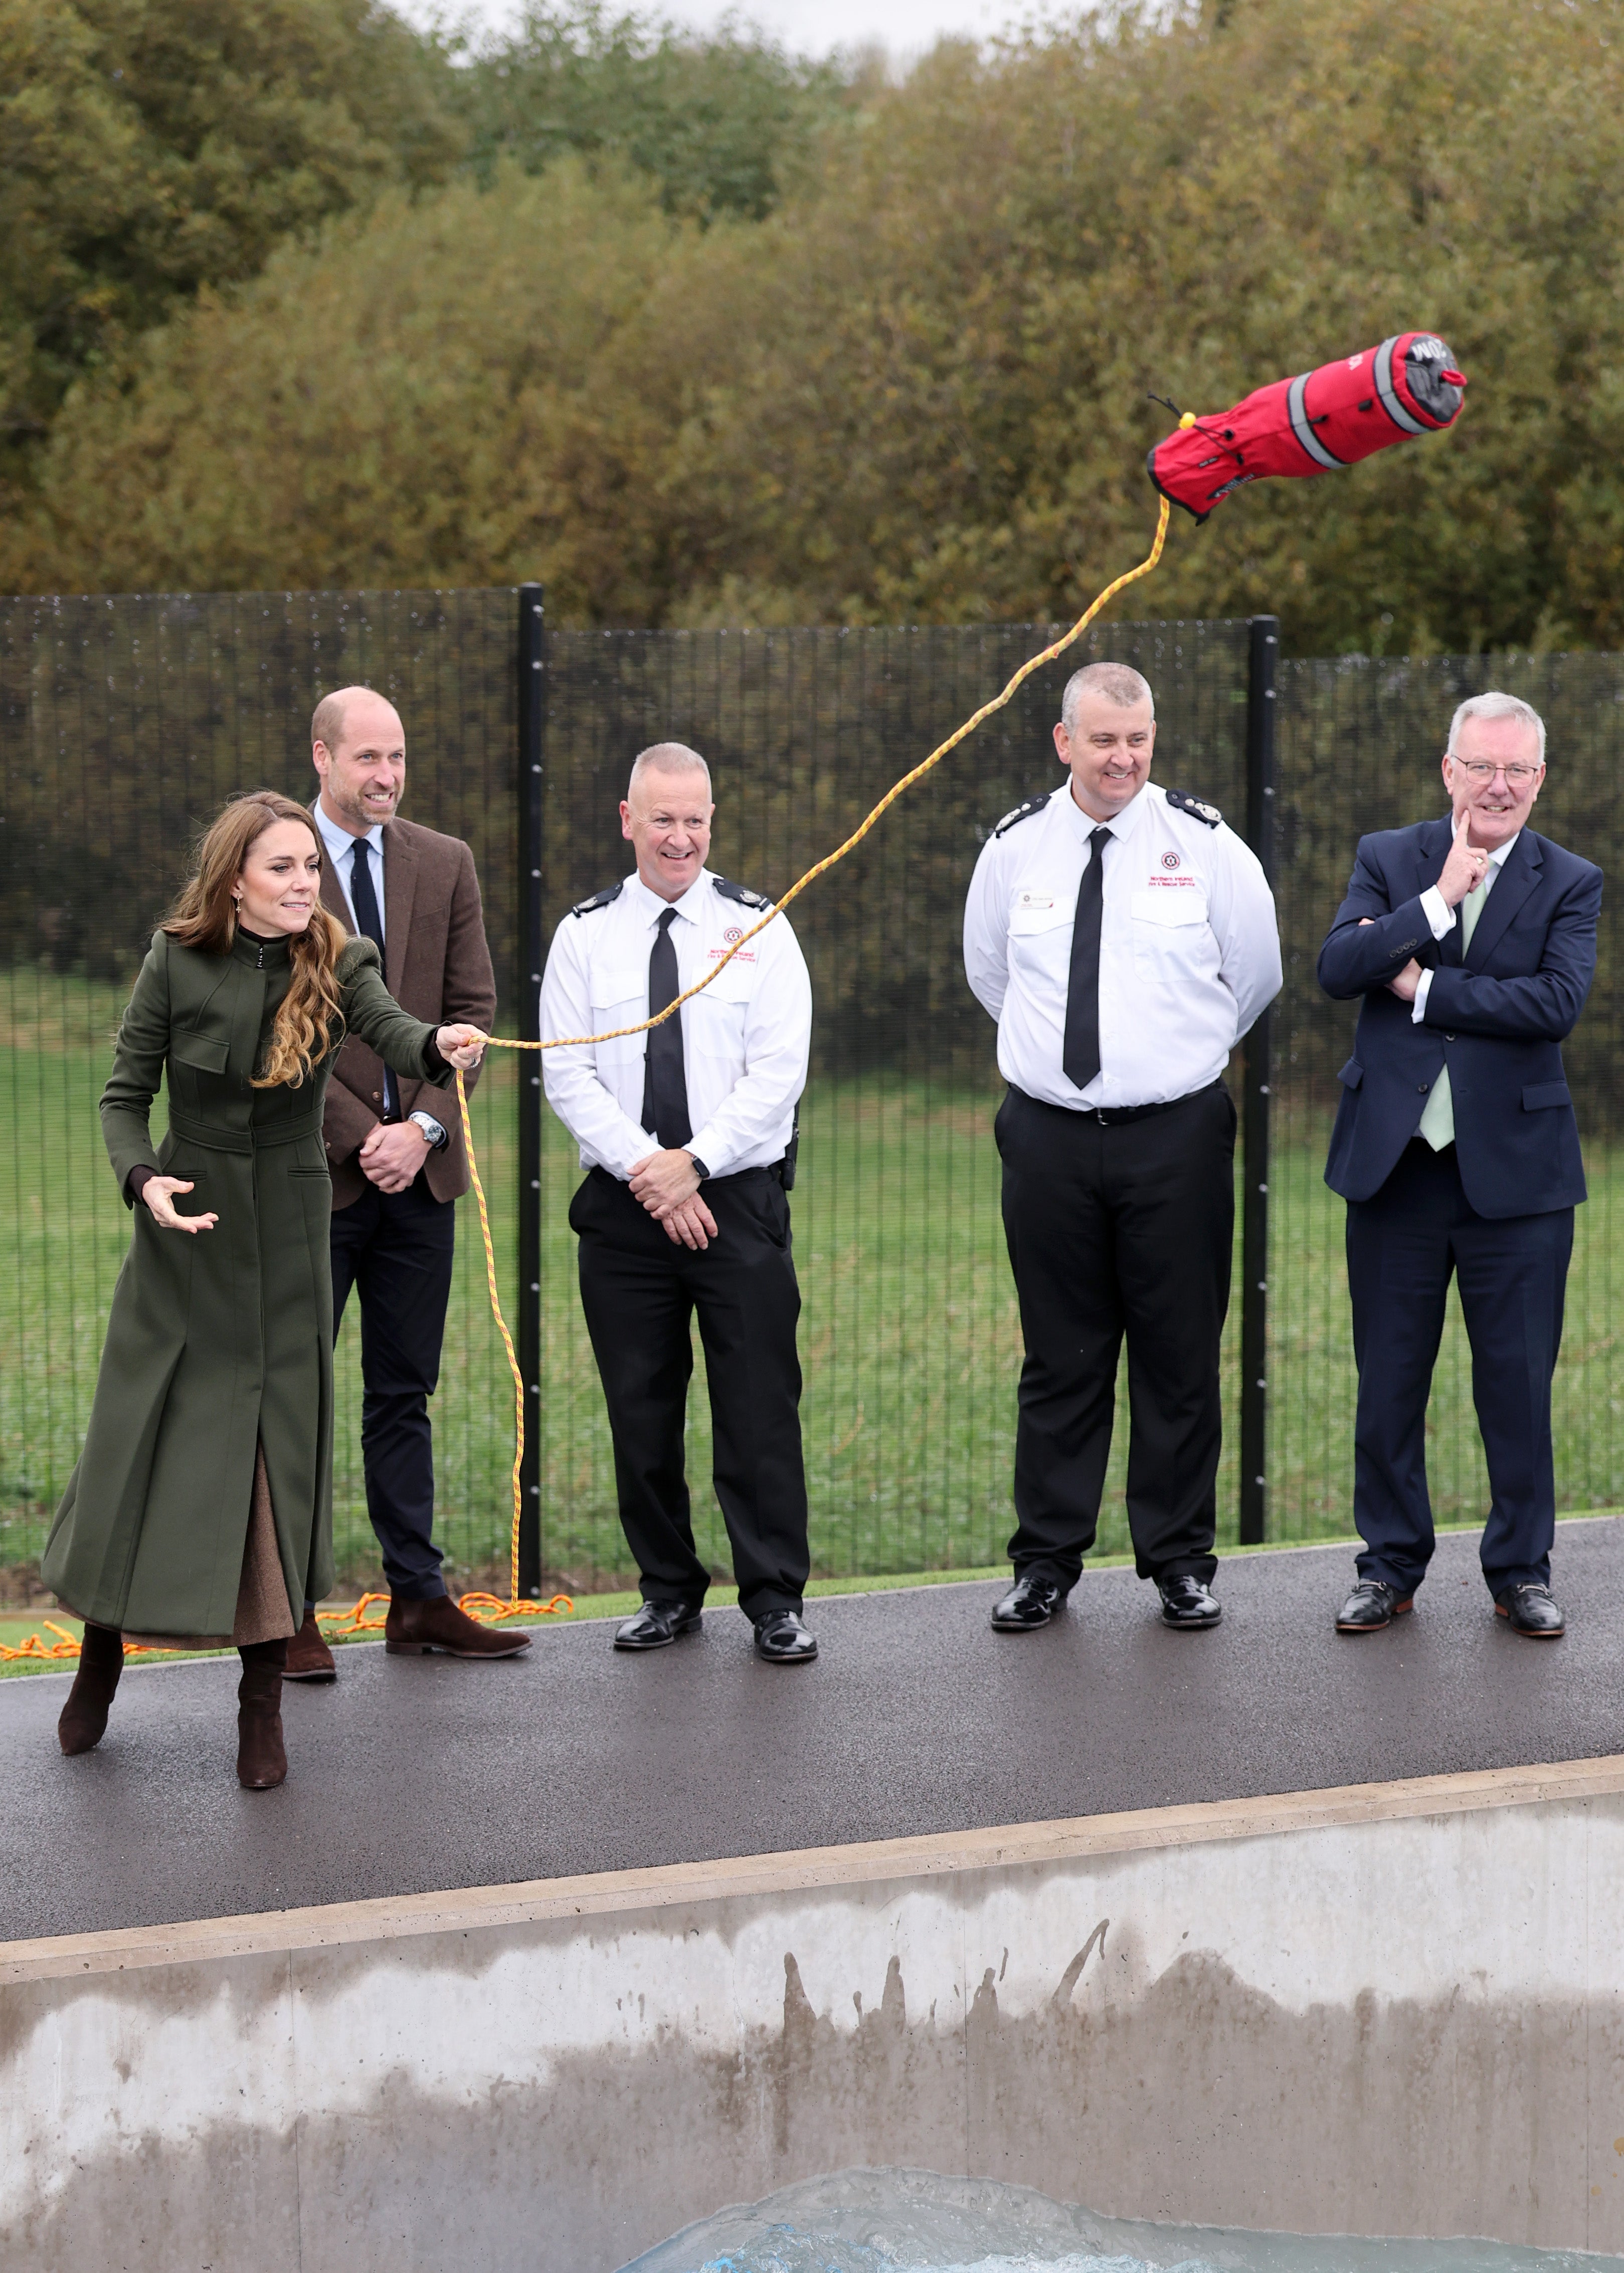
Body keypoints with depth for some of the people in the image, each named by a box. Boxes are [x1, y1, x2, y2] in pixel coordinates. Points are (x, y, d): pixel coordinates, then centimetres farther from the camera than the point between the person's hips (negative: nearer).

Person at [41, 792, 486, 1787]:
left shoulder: (336, 963, -5)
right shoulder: (179, 963, -6)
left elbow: (392, 1031, -25)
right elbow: (126, 1095, 1)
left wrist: (442, 1045, -48)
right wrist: (143, 1178, -18)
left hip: (290, 1229, 0)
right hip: (186, 1225, 0)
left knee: (282, 1451, 0)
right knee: (140, 1438, 6)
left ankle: (264, 1702, 10)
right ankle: (103, 1647, 30)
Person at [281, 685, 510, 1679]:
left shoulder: (446, 864, 8)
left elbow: (473, 1008, 6)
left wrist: (424, 1126, -8)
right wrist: (362, 1134, -13)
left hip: (419, 1162, 4)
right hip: (312, 1168, -4)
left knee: (405, 1392, 9)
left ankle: (419, 1598, 14)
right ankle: (289, 1609, 7)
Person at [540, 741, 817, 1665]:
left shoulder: (758, 927, 3)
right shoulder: (586, 935, 6)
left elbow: (779, 1070, -5)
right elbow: (568, 1074, 0)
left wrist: (694, 1162, -13)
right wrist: (645, 1168, -12)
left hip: (739, 1197, -1)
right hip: (623, 1203, 2)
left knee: (760, 1405, -3)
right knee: (641, 1408, 5)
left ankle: (777, 1601, 4)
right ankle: (670, 1590, 18)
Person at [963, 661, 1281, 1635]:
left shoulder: (1204, 844, -2)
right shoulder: (1015, 848, 3)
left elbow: (1256, 973, 11)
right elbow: (988, 972, 20)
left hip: (1177, 1132, -1)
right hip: (1050, 1135, 1)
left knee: (1180, 1355, 3)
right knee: (1061, 1359, 5)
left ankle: (1182, 1563, 13)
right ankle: (1047, 1562, 14)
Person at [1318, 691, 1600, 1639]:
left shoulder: (1570, 884, 2)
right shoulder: (1388, 859, 6)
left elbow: (1558, 1002, -15)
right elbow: (1337, 970, -9)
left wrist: (1422, 987, -13)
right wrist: (1438, 901, -18)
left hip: (1514, 1169, -1)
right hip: (1394, 1164, 1)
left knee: (1519, 1383, 5)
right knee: (1389, 1382, 8)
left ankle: (1523, 1569, 19)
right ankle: (1392, 1566, 21)